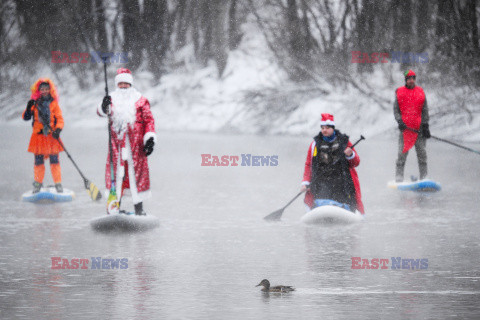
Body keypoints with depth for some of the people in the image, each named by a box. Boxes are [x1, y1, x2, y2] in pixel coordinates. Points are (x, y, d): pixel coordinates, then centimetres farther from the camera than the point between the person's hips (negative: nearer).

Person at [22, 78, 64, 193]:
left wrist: (58, 130, -16)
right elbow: (25, 117, 3)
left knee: (54, 161, -3)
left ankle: (58, 184, 3)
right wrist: (29, 108, -16)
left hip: (52, 136, -1)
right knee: (38, 161, 4)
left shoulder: (54, 104, 5)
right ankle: (38, 183, 17)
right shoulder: (35, 103, 7)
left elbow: (60, 119, 2)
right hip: (38, 135, 1)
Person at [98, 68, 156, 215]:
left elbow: (149, 120, 6)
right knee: (116, 172, 1)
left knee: (136, 171, -2)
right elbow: (102, 112, -4)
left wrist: (150, 139, -5)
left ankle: (139, 207, 3)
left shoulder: (140, 100, 9)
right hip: (116, 144, 1)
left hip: (135, 143, -1)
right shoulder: (112, 99, 12)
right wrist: (104, 107, -28)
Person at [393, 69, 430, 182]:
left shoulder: (420, 92, 10)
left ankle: (424, 177, 5)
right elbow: (396, 109, 5)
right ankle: (399, 177, -1)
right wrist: (399, 121, -13)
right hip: (405, 127, -1)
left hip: (419, 127, 1)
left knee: (422, 153, 1)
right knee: (402, 153, -4)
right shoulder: (399, 92, 7)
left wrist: (425, 125, 0)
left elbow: (425, 110, 8)